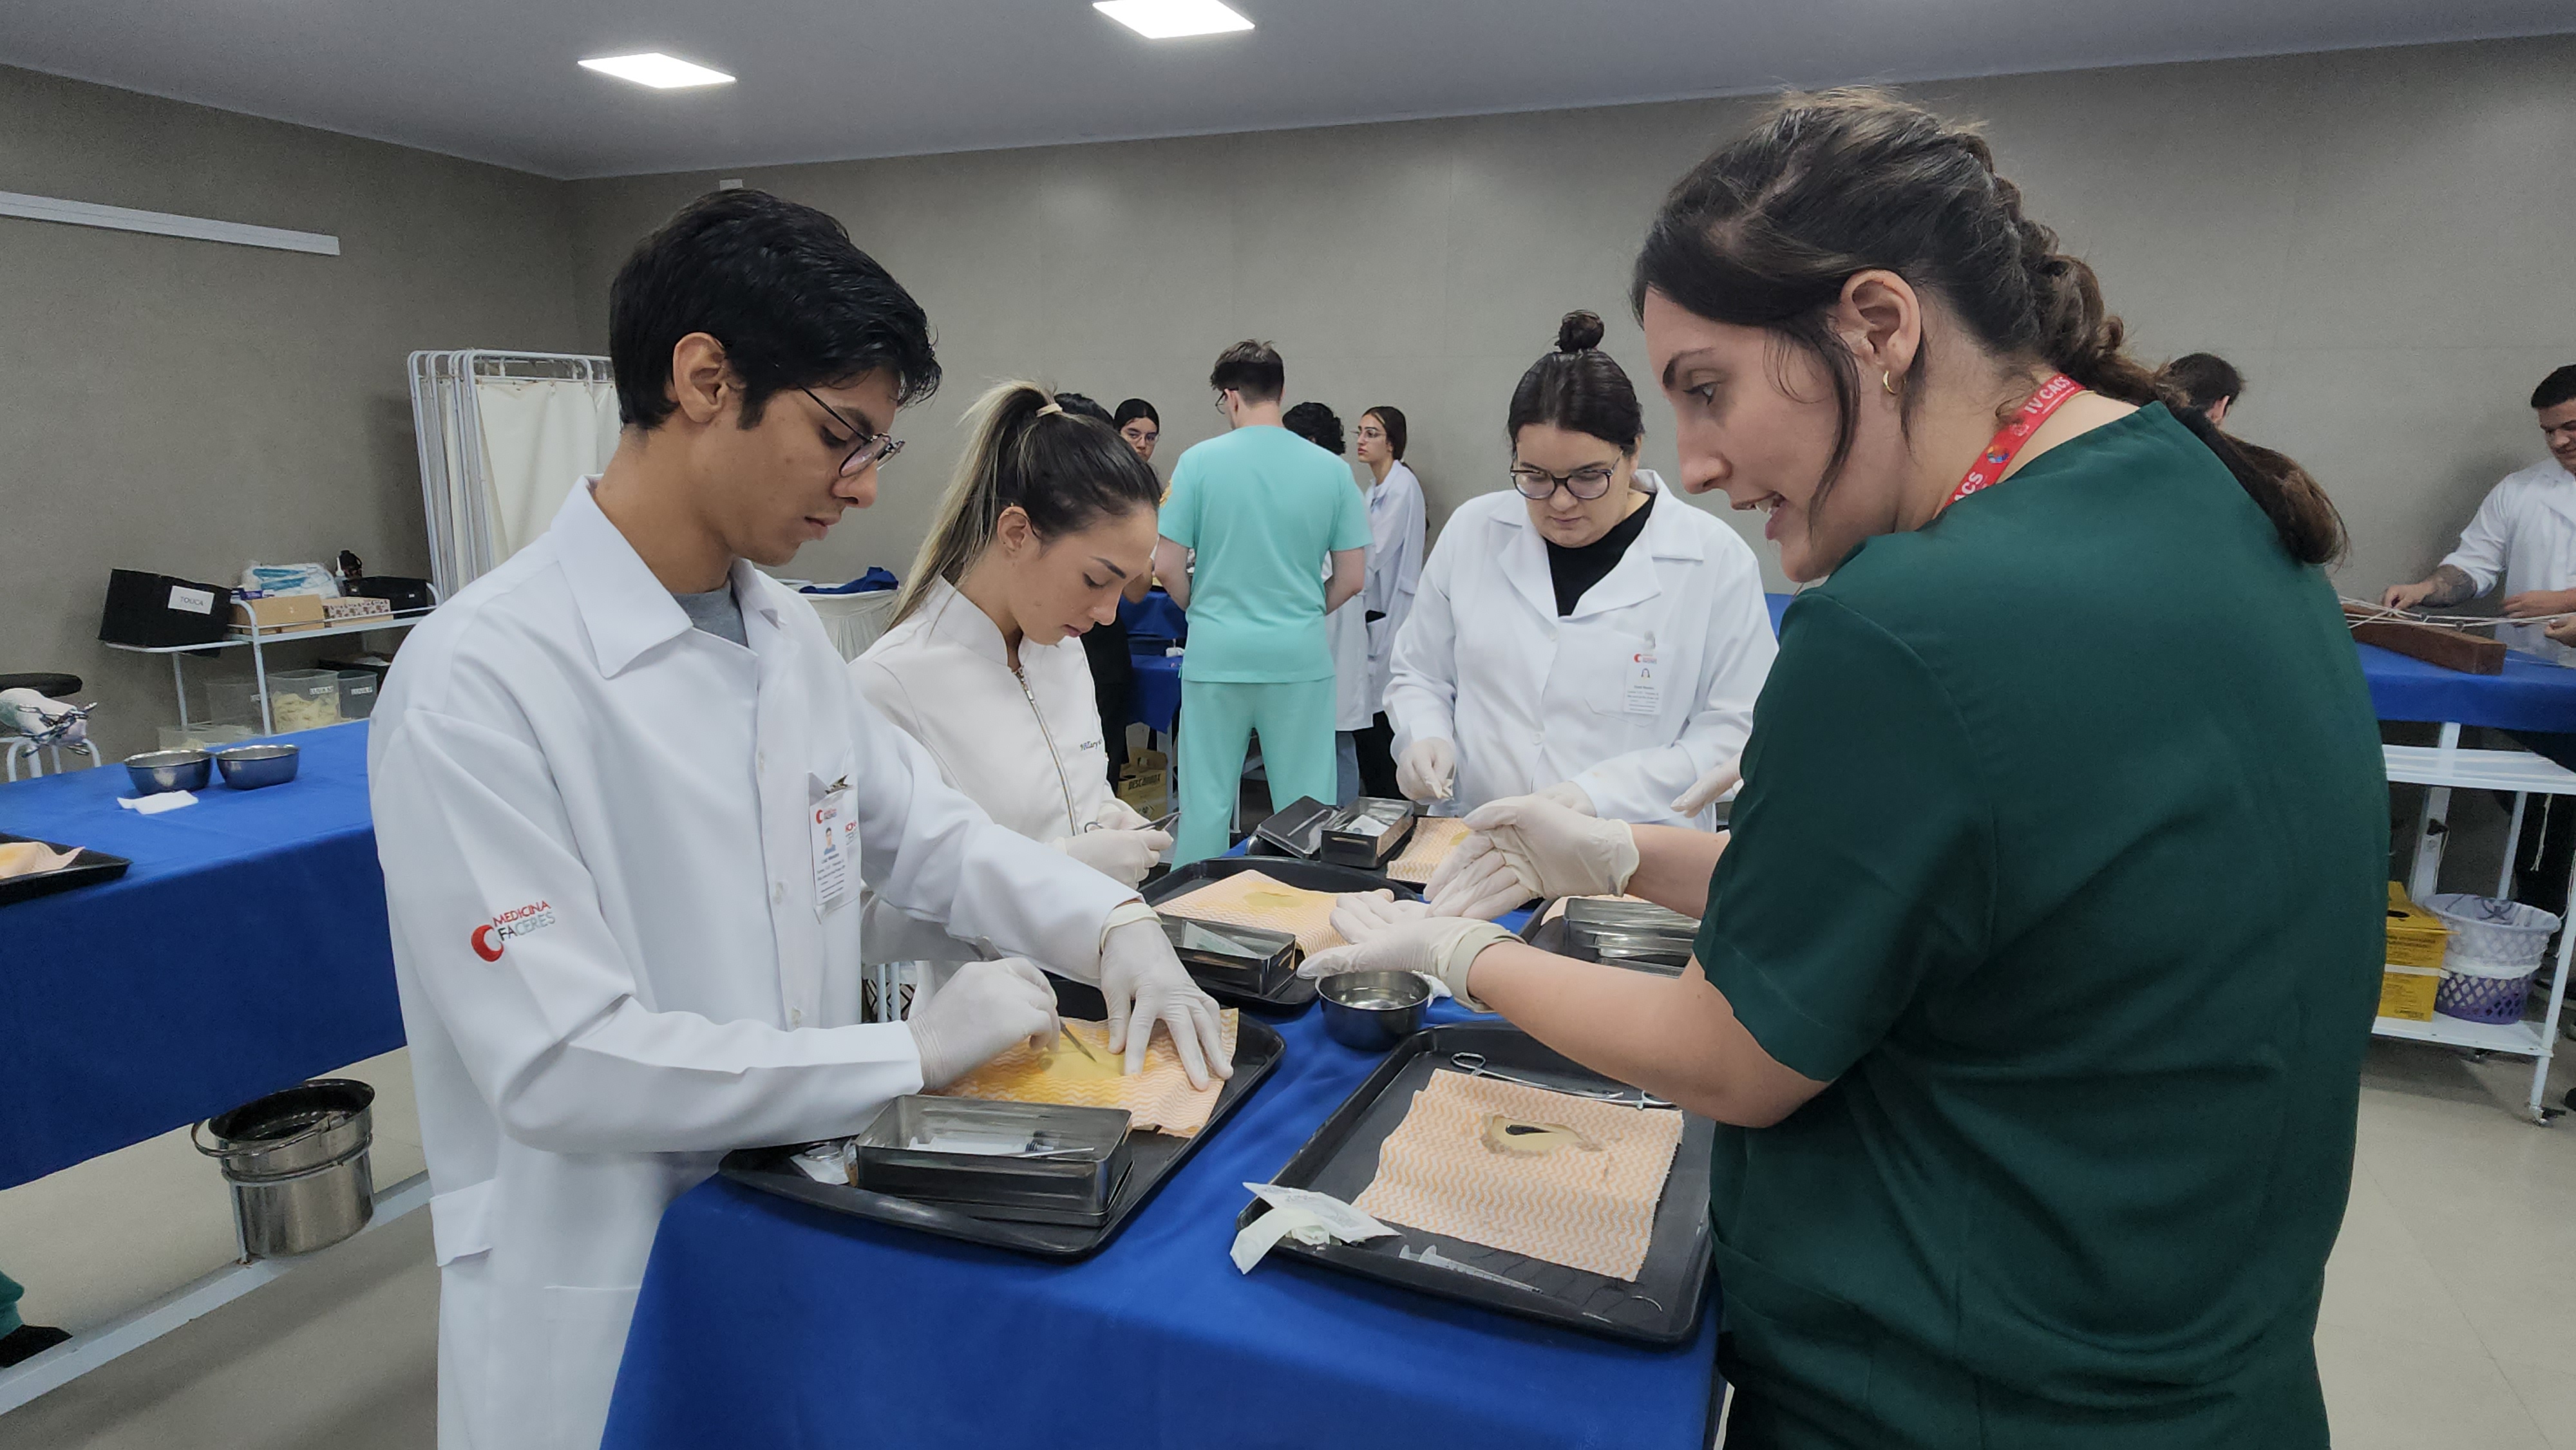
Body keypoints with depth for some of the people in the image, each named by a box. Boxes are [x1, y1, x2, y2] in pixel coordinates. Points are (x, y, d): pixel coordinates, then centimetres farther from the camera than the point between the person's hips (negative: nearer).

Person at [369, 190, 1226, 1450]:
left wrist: (1113, 924, -7)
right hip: (605, 1298, -7)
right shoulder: (481, 678, -23)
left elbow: (922, 830, 8)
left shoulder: (785, 632, 1)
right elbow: (562, 1063, -26)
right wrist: (913, 1051, -22)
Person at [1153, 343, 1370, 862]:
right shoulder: (1331, 469, 1)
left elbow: (1167, 566, -4)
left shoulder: (1200, 461, -4)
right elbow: (1351, 576, 2)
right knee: (1304, 808, 9)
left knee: (1206, 804, 9)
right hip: (1301, 655, 1)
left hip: (1217, 654, -1)